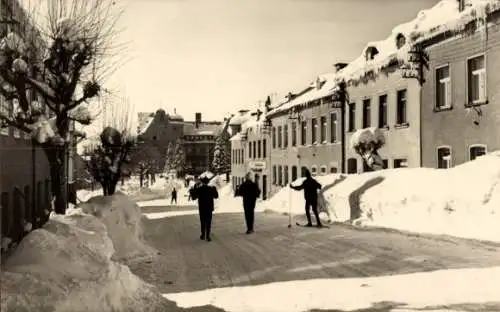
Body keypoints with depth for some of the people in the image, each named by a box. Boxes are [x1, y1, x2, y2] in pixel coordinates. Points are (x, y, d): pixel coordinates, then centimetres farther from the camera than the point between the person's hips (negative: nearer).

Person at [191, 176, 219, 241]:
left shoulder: (198, 189, -7)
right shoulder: (211, 189, -6)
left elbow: (194, 197, 3)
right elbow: (216, 196, 7)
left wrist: (194, 190, 11)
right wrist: (214, 189, 16)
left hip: (201, 208, 1)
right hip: (209, 208, -1)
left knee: (203, 222, 13)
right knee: (208, 222, 2)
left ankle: (203, 235, 16)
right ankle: (207, 236, -3)